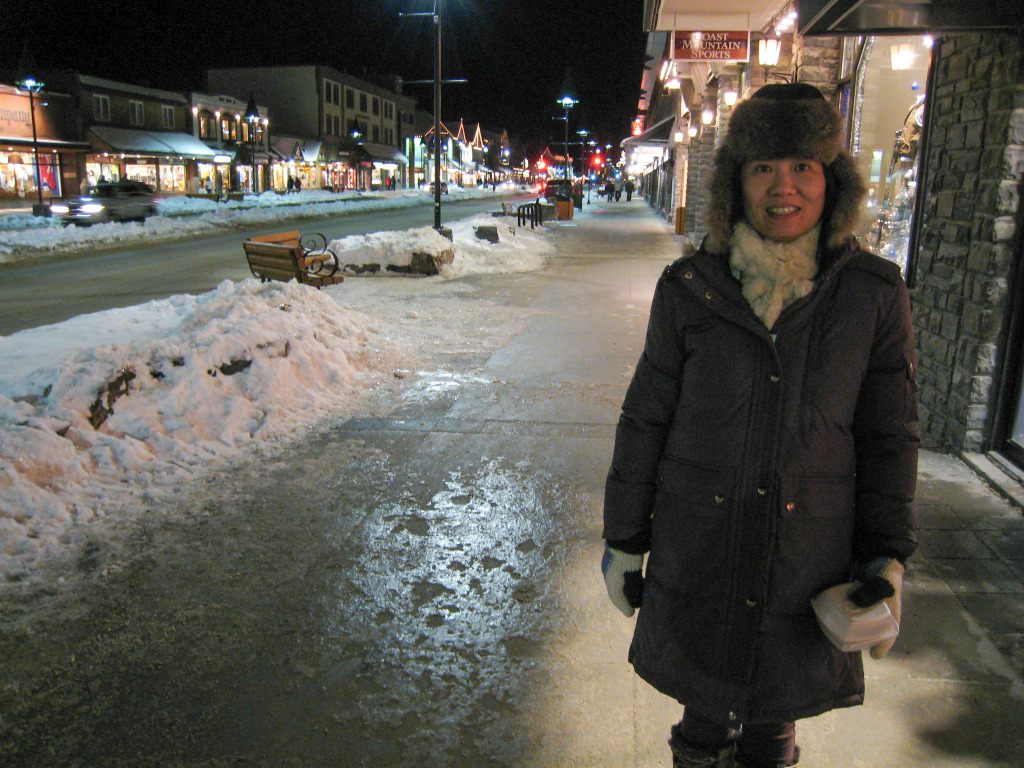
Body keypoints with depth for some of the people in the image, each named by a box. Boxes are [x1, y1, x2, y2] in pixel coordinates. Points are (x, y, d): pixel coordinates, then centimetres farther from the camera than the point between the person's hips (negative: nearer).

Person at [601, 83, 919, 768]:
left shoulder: (875, 293, -5)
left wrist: (888, 556, -2)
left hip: (809, 566, 1)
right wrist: (625, 540, 2)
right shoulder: (688, 288, -6)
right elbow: (645, 421, -1)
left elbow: (891, 435, 2)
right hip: (696, 553, 0)